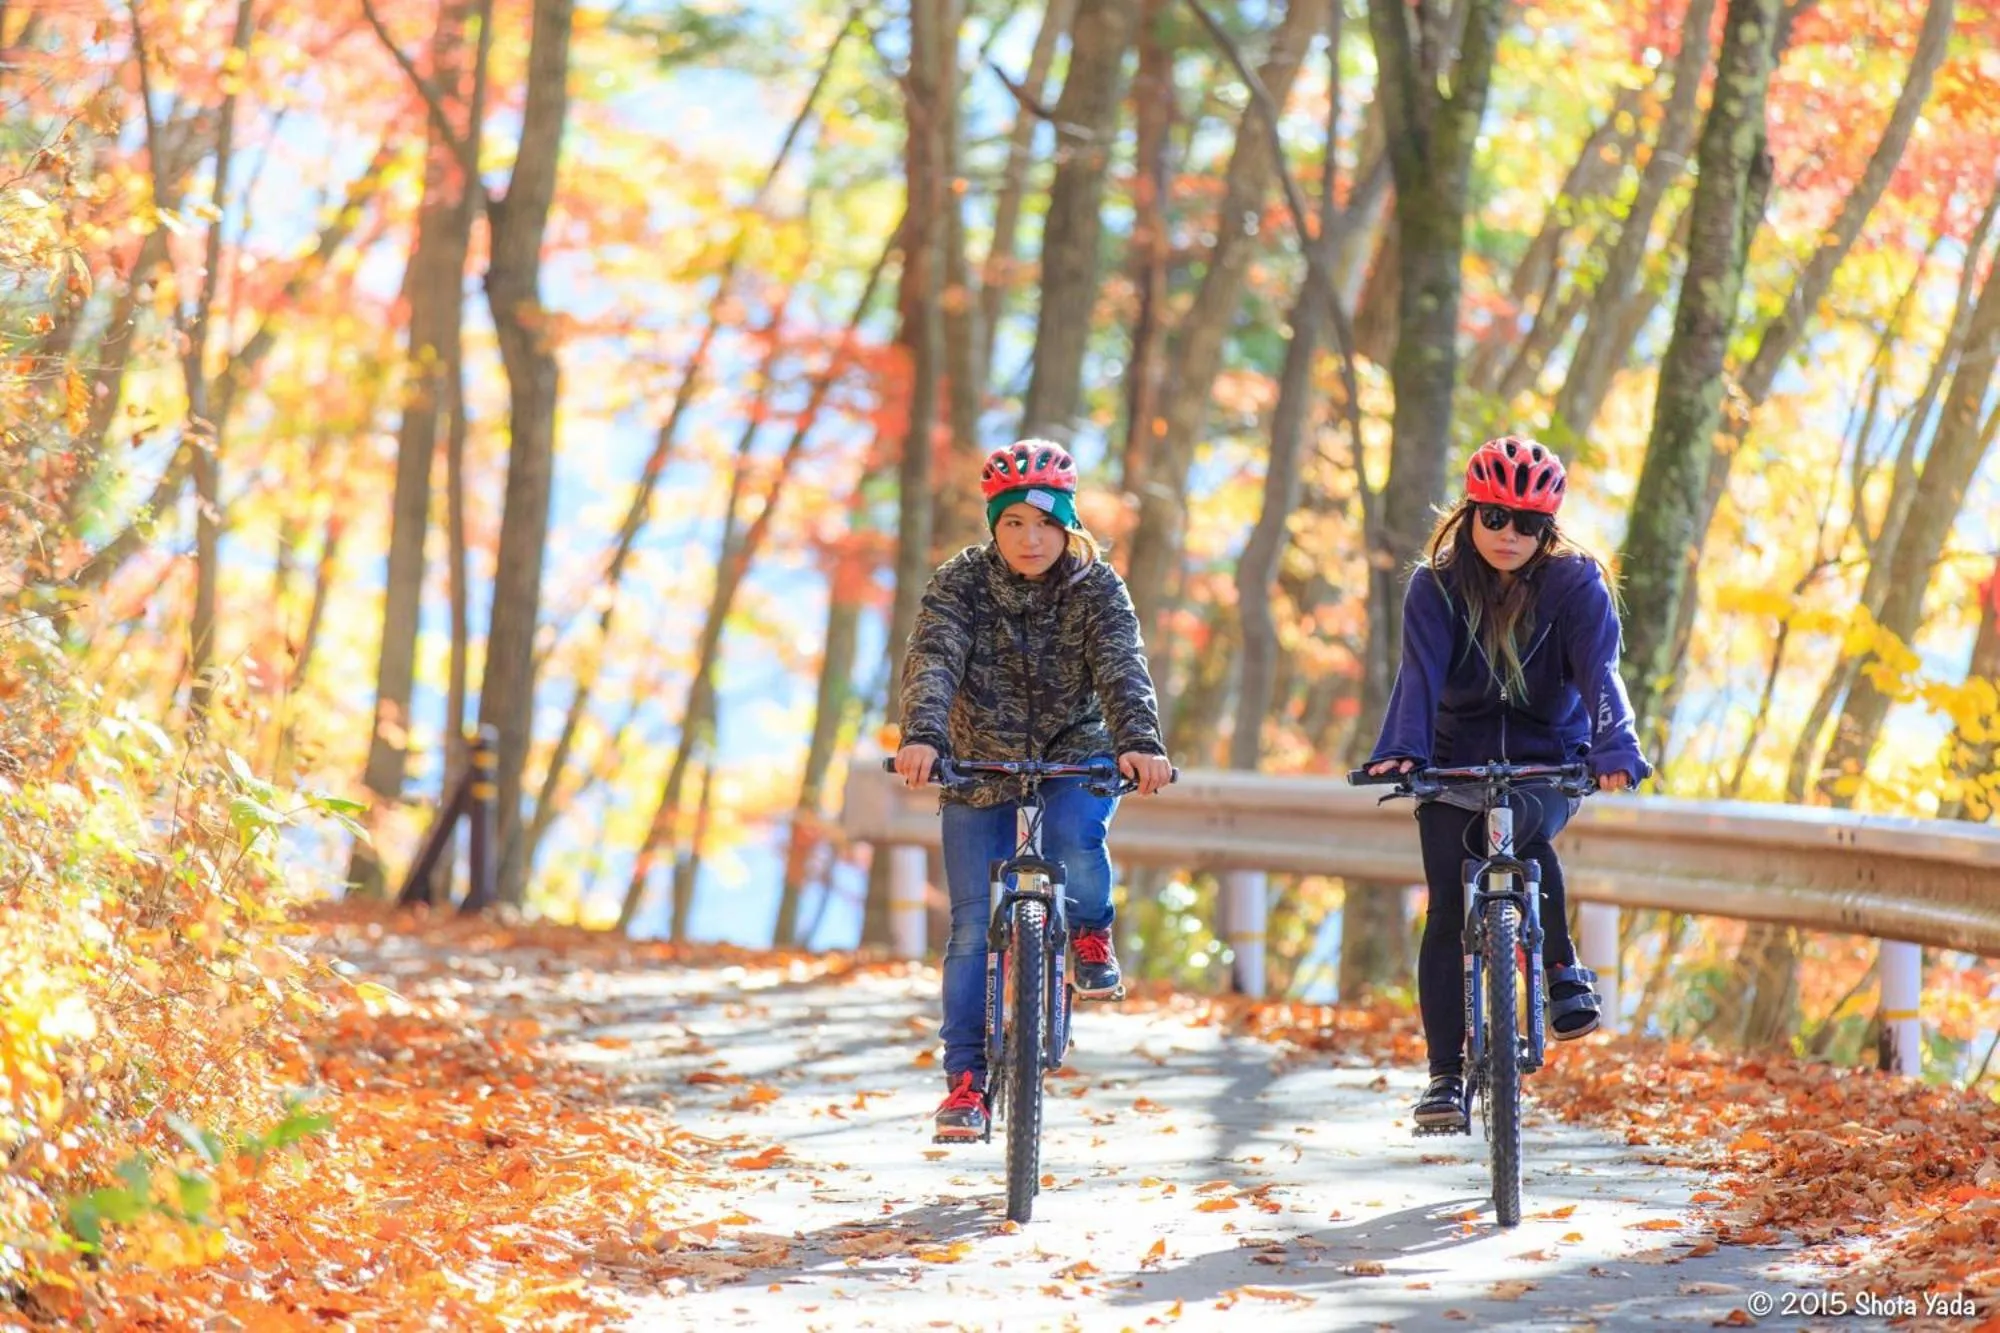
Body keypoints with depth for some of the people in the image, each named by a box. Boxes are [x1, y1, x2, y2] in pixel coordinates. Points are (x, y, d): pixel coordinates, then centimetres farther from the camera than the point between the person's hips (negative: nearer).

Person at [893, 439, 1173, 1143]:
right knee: (974, 929, -4)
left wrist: (1140, 743, -45)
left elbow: (1122, 669, -26)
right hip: (981, 767, 1)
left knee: (1076, 835, -34)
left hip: (1077, 755, -1)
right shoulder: (960, 583, -12)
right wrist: (922, 736, -47)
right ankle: (966, 1079, 3)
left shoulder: (1096, 587, -12)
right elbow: (933, 661, -27)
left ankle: (1090, 934, -3)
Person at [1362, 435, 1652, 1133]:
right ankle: (1446, 1075, -6)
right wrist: (1399, 751, -41)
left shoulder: (1576, 585, -10)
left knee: (1517, 829, -34)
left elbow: (1599, 671, -24)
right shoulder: (1436, 586, -8)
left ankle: (1564, 969, -13)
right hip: (1457, 761, 2)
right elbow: (1420, 672, -22)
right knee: (1449, 909, -11)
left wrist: (1614, 751, -43)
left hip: (1548, 760, -1)